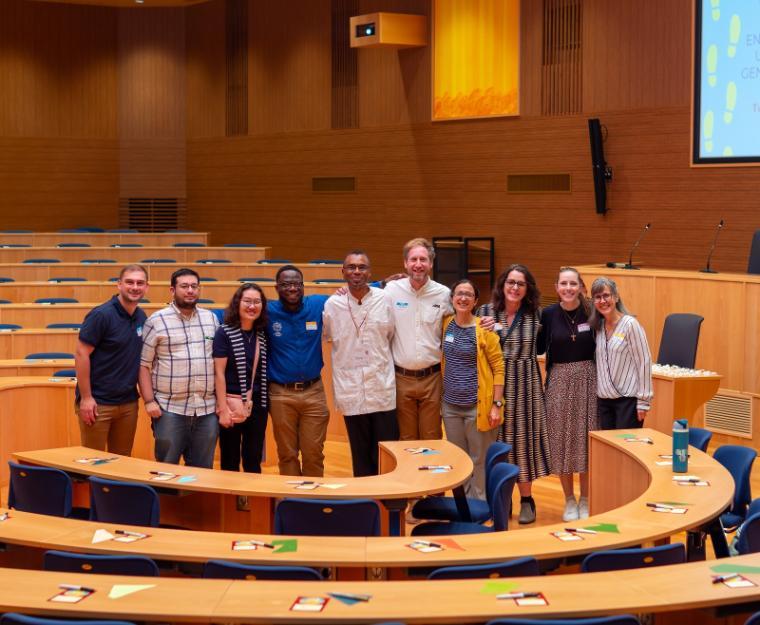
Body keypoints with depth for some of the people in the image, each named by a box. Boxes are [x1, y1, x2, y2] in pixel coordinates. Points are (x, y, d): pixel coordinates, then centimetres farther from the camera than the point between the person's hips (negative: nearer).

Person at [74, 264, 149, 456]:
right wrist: (86, 397, -16)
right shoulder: (101, 315, -13)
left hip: (128, 403, 6)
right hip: (97, 403, -6)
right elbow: (81, 354, -14)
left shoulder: (142, 317, 6)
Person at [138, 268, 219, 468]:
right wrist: (149, 401, -9)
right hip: (170, 409, -3)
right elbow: (143, 364, -2)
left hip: (207, 409, 4)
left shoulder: (211, 318, 12)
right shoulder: (156, 321, -1)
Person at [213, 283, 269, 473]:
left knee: (253, 461, 10)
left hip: (257, 406, 4)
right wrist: (223, 409, -15)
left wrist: (250, 403, -1)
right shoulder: (225, 333, -8)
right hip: (232, 404, -4)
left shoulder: (263, 334, 6)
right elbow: (218, 373, -10)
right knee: (230, 462, 6)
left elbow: (262, 372, 12)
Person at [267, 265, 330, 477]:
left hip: (314, 392, 1)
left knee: (314, 454, 6)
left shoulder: (319, 305, 2)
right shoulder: (268, 311, -3)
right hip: (281, 395, -1)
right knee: (287, 455, 8)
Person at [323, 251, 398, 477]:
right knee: (361, 458, 7)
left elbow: (391, 337, 12)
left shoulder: (384, 300, 1)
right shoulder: (332, 304, 0)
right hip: (351, 392, 0)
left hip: (382, 390, 0)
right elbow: (325, 336, 15)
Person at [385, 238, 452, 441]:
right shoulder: (392, 290, -2)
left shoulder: (443, 294, 0)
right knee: (406, 440, 9)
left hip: (432, 377, 0)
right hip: (401, 377, 0)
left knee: (432, 439, 6)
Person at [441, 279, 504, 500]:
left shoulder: (484, 329, -8)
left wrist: (497, 405, -12)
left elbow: (499, 367, -8)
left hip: (477, 406, -5)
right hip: (451, 405, 5)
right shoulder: (446, 325, 5)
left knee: (480, 462, 3)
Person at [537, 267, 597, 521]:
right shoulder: (548, 314, -1)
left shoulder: (590, 312, -3)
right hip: (559, 381, 1)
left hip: (587, 380, 0)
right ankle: (569, 500, 19)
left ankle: (585, 500, 19)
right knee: (561, 440, 5)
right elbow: (539, 349, 4)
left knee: (586, 440, 5)